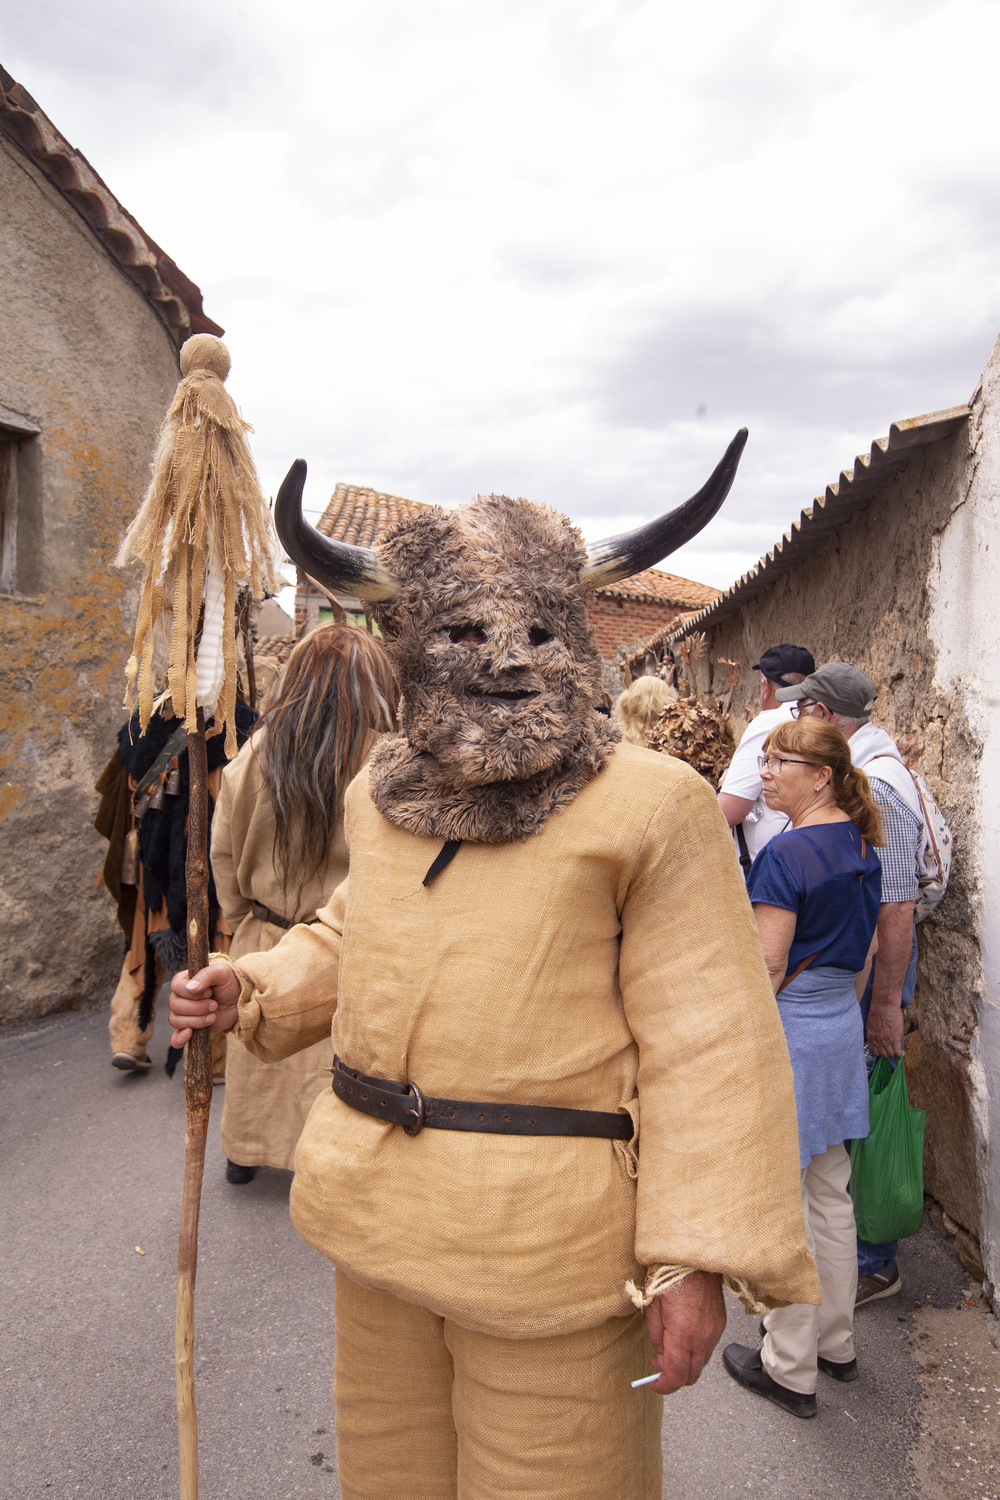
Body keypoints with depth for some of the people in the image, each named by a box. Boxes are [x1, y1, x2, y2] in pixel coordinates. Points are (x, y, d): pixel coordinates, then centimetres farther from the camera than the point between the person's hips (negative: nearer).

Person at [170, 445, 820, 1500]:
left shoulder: (650, 808, -14)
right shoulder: (382, 795, 4)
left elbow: (708, 1043, -15)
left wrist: (697, 1256, -17)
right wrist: (251, 990, 6)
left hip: (548, 1250, -5)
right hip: (381, 1218, 6)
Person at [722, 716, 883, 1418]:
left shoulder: (788, 852, -21)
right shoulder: (863, 846, 5)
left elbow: (767, 968, -21)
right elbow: (865, 952, 12)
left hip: (786, 1033, -8)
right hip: (843, 1029, 9)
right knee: (832, 1195, 20)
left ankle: (791, 1368, 20)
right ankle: (836, 1342, 35)